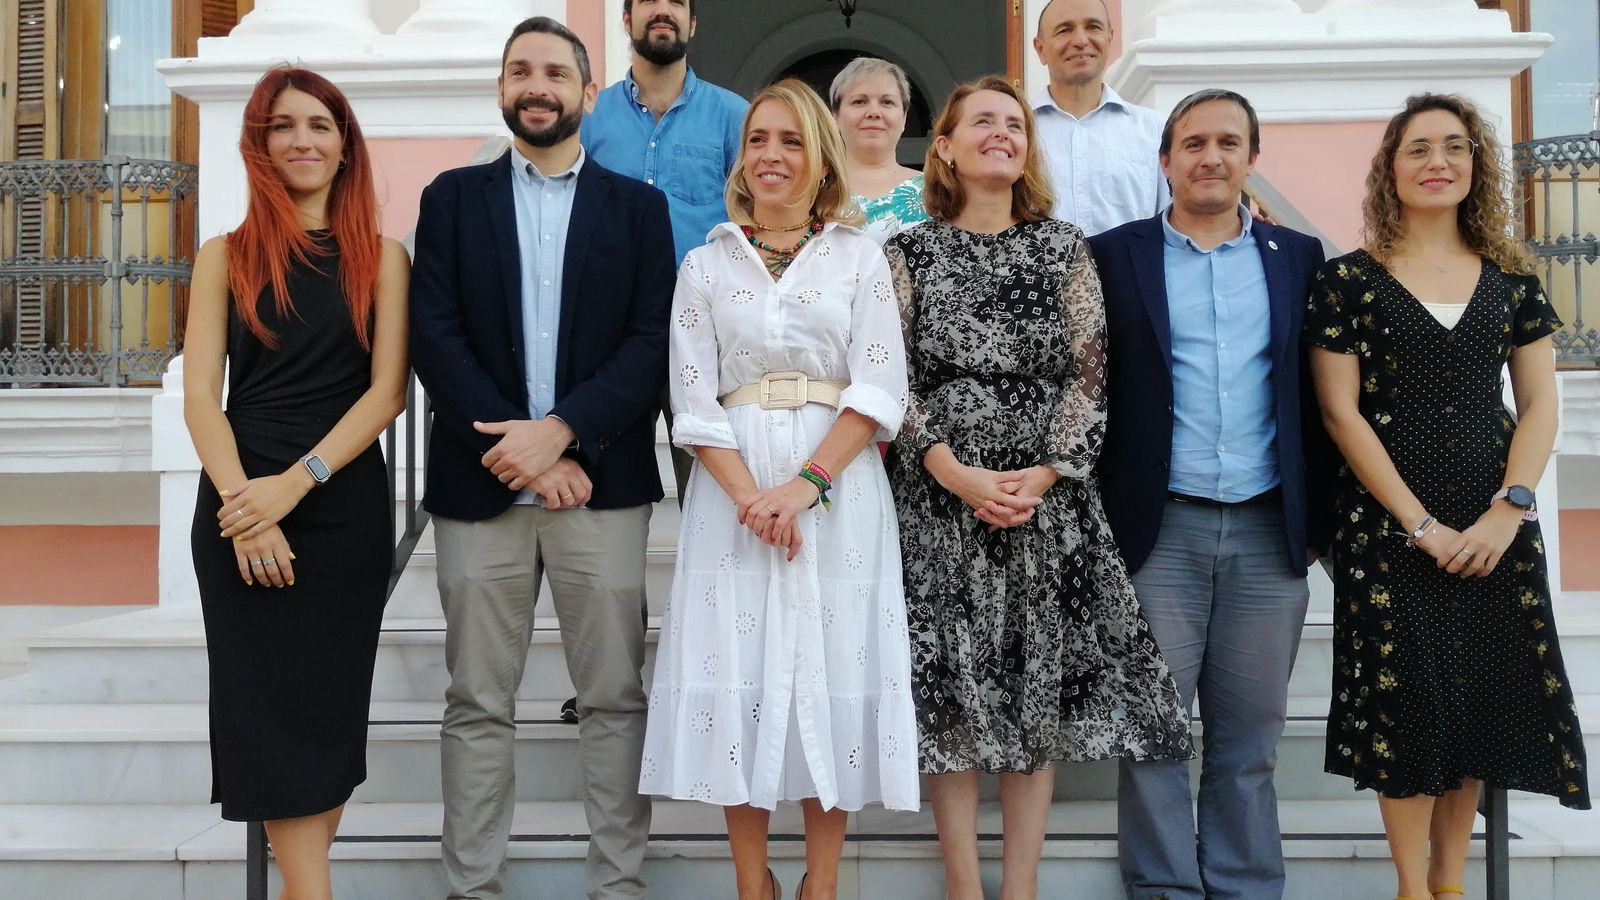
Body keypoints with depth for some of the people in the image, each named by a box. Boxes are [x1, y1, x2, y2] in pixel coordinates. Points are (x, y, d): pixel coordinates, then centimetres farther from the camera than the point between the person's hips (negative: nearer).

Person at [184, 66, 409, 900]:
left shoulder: (381, 257, 5)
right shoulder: (225, 257, 6)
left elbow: (388, 389, -3)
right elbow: (200, 397, 0)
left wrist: (296, 482, -14)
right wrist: (245, 506, -14)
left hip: (346, 507, 0)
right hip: (238, 508, 0)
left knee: (329, 702, 5)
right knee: (270, 705, -2)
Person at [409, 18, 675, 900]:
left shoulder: (636, 205, 9)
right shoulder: (453, 198, 10)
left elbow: (652, 342, -1)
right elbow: (434, 335, 0)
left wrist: (559, 430, -14)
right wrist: (517, 447, -11)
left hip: (602, 483, 0)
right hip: (479, 483, 1)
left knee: (615, 698, 5)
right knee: (477, 704, 7)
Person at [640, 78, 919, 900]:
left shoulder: (858, 256, 7)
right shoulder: (705, 265, 9)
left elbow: (879, 388, -2)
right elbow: (693, 401, 1)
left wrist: (807, 484, -15)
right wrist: (750, 495, -13)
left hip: (838, 485, 0)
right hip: (734, 489, 1)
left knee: (833, 669, 1)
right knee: (737, 670, 1)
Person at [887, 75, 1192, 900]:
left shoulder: (1063, 247, 9)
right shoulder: (909, 252, 5)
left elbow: (1088, 371, 4)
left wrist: (1045, 473, -10)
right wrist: (955, 475, -13)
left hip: (1048, 496, 1)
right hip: (938, 497, -1)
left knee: (1041, 687, 3)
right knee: (950, 688, 0)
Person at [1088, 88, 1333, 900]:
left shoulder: (1299, 257, 10)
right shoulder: (1113, 255, 4)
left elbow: (1318, 397, 10)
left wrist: (1322, 518, 5)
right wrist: (1092, 520, -4)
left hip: (1270, 530, 2)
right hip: (1158, 528, -2)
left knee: (1251, 734, 9)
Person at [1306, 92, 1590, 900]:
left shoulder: (1511, 279, 8)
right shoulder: (1348, 280, -3)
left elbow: (1539, 406, 6)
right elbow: (1340, 412, -7)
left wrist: (1509, 508, -9)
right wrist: (1421, 524, -12)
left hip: (1495, 524, 4)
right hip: (1388, 524, -3)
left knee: (1485, 696, 7)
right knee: (1404, 702, 1)